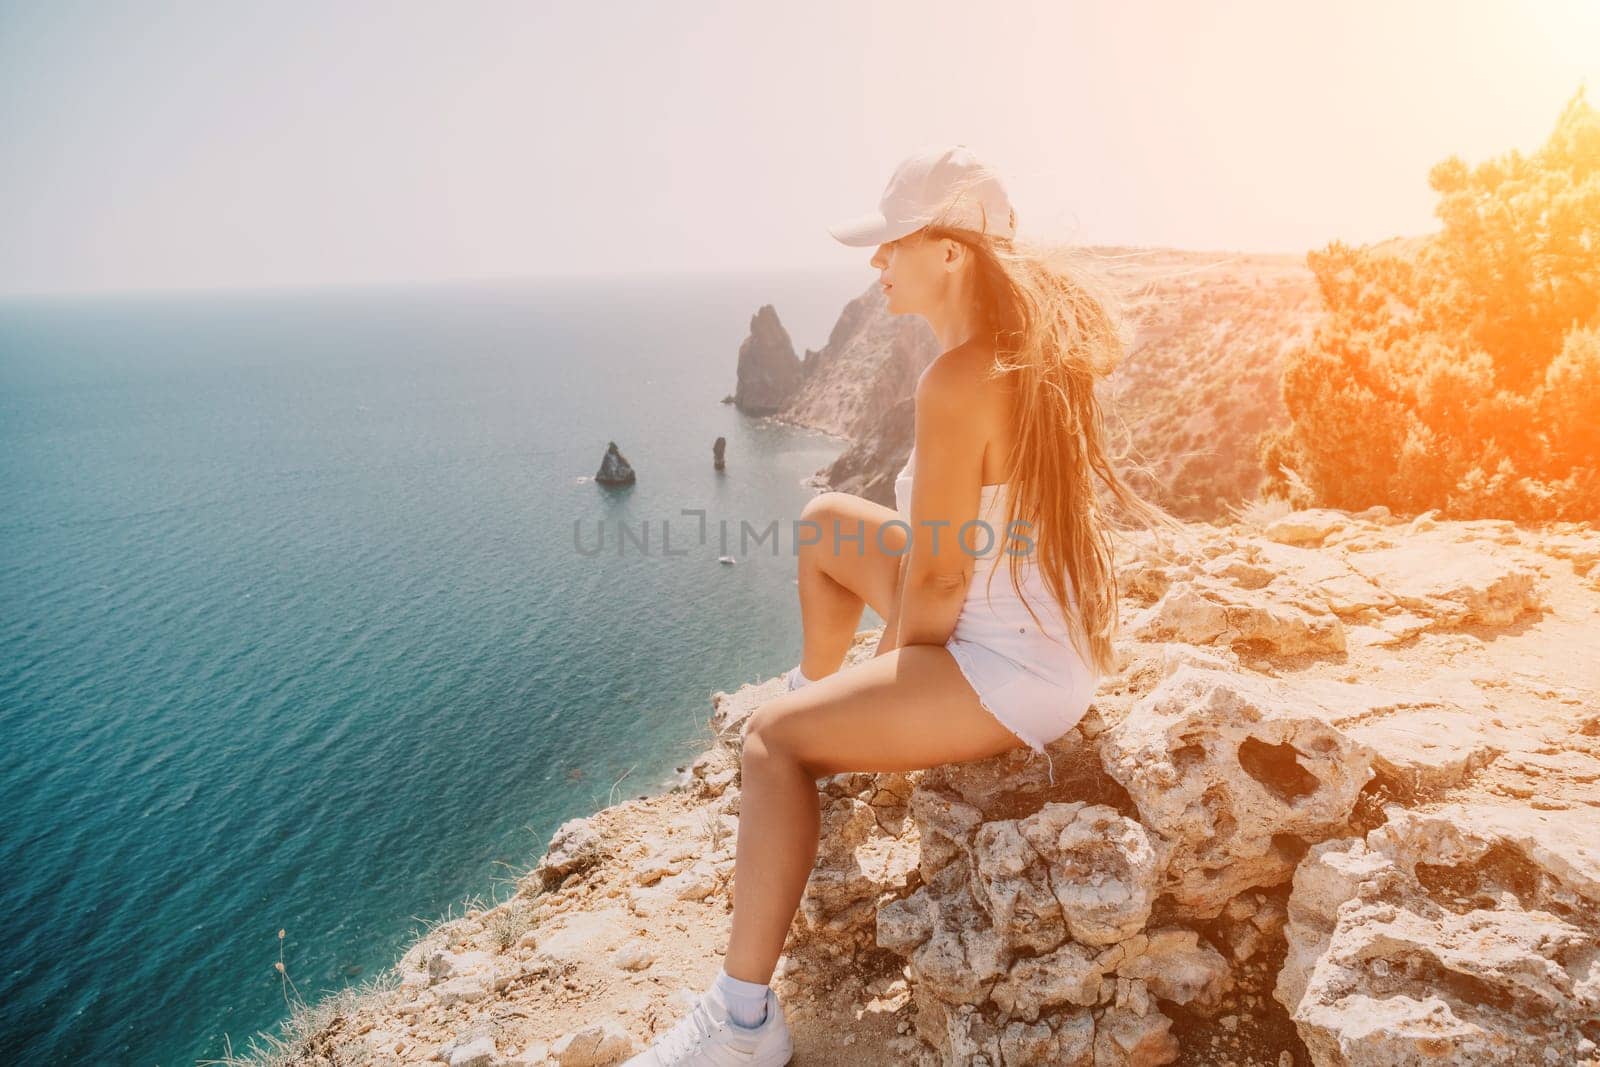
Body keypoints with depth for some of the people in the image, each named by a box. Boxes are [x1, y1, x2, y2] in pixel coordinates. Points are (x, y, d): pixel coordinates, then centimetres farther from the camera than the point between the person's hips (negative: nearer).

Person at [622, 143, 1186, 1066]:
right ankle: (819, 692, 43)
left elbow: (937, 583, -21)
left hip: (1012, 672, -9)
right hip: (1052, 630, 10)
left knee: (776, 738, -11)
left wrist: (891, 675, -5)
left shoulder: (957, 382, -26)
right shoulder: (1037, 338, 1)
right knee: (827, 522, 18)